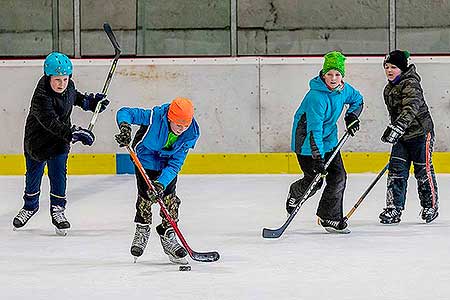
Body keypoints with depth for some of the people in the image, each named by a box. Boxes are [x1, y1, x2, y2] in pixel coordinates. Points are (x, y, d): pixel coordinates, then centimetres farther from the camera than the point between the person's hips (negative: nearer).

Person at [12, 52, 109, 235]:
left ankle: (57, 209, 7)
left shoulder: (68, 85, -12)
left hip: (60, 140, 3)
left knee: (58, 174, -6)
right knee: (33, 174, 13)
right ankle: (30, 206, 36)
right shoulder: (41, 97, -34)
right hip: (37, 140, -3)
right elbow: (51, 122, -41)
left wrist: (89, 101, 6)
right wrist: (74, 133, -49)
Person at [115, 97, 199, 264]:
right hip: (147, 156, -2)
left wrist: (161, 183, -37)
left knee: (169, 196, -5)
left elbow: (175, 164, -25)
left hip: (168, 161, 2)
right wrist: (125, 127, -52)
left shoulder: (190, 135, -26)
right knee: (145, 193, -14)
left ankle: (168, 236, 8)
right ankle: (142, 230, 7)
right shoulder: (155, 117, -35)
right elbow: (125, 113, -29)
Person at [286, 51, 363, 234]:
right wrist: (318, 158, -35)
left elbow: (357, 100, 21)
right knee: (314, 181, -4)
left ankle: (329, 218, 9)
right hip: (306, 141, -7)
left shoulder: (344, 89, -4)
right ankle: (294, 195, 31)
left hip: (329, 140, 7)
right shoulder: (316, 96, -29)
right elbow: (314, 129, -32)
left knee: (338, 177, -1)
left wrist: (352, 116, 3)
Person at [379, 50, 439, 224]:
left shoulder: (411, 84, -17)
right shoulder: (388, 90, 11)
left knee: (423, 170, -1)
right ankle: (394, 208, 0)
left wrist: (395, 128, -40)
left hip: (421, 132, -8)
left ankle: (431, 206, 14)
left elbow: (410, 109, -31)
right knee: (396, 170, -1)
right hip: (401, 136, 8)